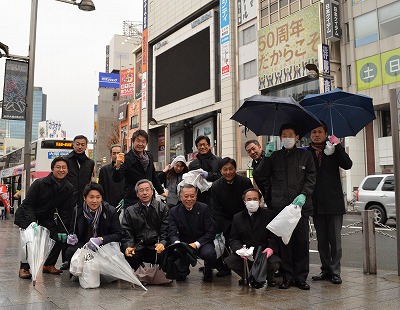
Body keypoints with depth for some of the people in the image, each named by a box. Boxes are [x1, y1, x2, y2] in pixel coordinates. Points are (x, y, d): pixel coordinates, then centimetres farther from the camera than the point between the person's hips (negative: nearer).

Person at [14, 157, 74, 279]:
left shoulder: (69, 189, -10)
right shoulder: (39, 183, -22)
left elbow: (65, 211, -6)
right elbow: (28, 204, -20)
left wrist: (62, 230, -13)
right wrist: (32, 222, -34)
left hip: (47, 218, 4)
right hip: (28, 217, -4)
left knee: (58, 238, -10)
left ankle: (49, 265, 11)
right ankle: (24, 268, -9)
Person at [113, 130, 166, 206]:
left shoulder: (149, 156, 10)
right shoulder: (127, 158, -9)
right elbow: (116, 179, -19)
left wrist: (161, 191, 24)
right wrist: (117, 166, -36)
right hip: (132, 200, -5)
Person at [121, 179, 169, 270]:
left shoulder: (162, 208, 12)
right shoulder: (130, 211, 15)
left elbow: (166, 230, 4)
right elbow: (126, 233, 7)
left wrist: (162, 243, -15)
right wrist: (128, 247, -13)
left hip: (156, 246, -1)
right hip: (138, 246, 1)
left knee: (163, 255, -33)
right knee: (129, 256, -30)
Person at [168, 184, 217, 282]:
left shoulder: (204, 208, -4)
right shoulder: (174, 212, -1)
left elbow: (211, 232, -8)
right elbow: (173, 234, -10)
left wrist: (196, 244, -21)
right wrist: (177, 243, -34)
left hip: (201, 243, -1)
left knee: (209, 254, -34)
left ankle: (208, 271, 5)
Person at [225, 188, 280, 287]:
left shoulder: (268, 214, 2)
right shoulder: (238, 217, 9)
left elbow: (274, 236, -3)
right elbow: (233, 239, 5)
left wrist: (271, 248, -24)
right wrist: (239, 249, -17)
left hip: (265, 253, -2)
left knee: (274, 263, -31)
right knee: (229, 261, -23)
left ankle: (269, 277, 8)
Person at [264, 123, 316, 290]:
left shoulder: (305, 155, 10)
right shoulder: (274, 156, 13)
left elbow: (311, 178, 3)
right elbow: (264, 178, 13)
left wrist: (303, 195, -8)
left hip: (301, 205, -1)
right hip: (279, 206, 1)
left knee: (302, 241, 1)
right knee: (284, 241, 2)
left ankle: (301, 277, 12)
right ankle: (287, 277, 12)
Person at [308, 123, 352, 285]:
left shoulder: (334, 151, 7)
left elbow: (347, 165, -10)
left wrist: (338, 145, -13)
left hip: (334, 203, -1)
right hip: (317, 204, 2)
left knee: (335, 239, 0)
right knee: (322, 240, 10)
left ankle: (335, 272, 9)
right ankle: (326, 270, 21)